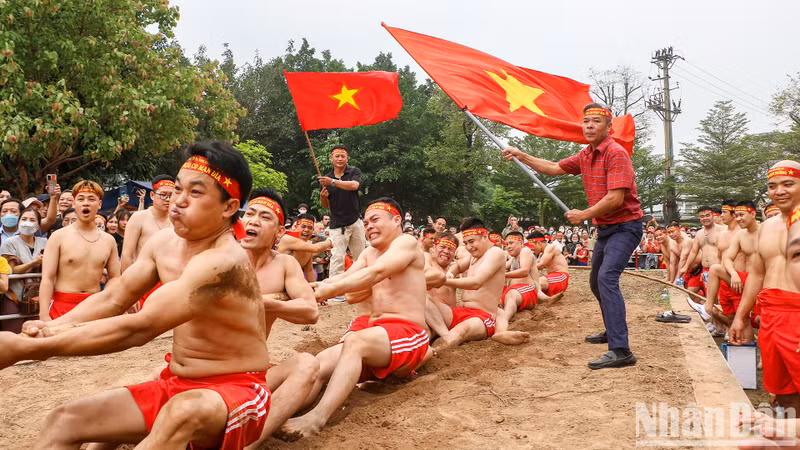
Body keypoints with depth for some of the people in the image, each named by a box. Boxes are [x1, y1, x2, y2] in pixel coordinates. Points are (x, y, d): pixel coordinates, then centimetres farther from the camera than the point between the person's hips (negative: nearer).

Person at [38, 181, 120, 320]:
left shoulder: (108, 240, 9)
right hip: (62, 307, -2)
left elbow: (115, 279, 12)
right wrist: (44, 315, -13)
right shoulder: (59, 236, 1)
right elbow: (47, 278, -4)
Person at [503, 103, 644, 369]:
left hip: (625, 226, -10)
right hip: (605, 228, 10)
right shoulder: (585, 155, 9)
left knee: (607, 278, -26)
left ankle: (621, 351, -29)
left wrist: (583, 215, -16)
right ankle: (613, 331, 40)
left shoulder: (616, 153, -19)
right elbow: (555, 169, 18)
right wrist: (521, 156, 11)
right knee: (596, 282, 20)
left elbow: (615, 199, -25)